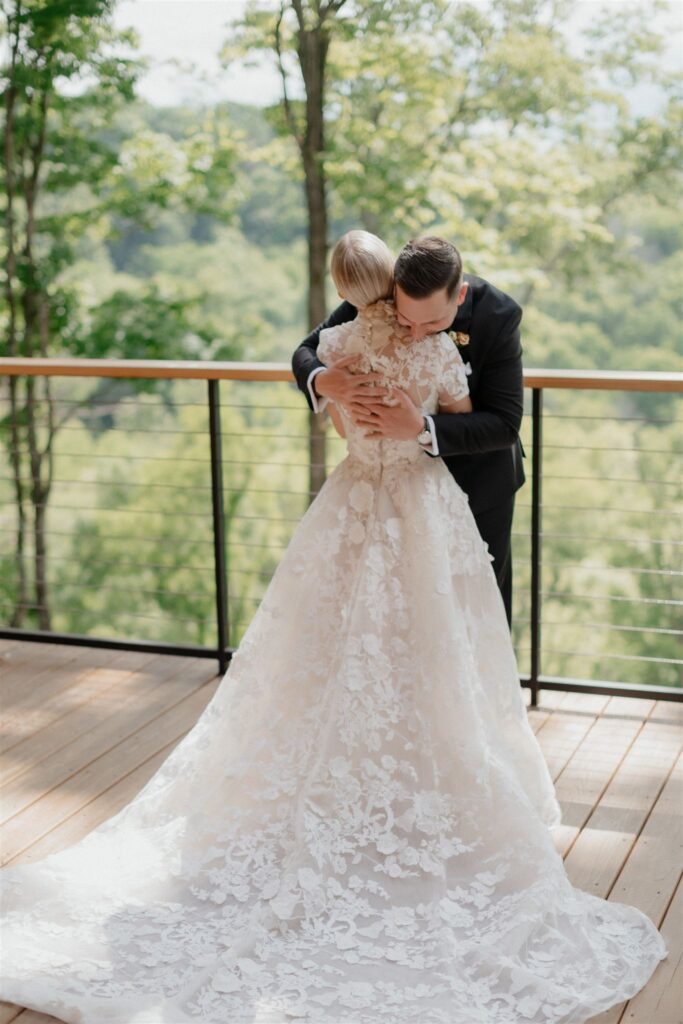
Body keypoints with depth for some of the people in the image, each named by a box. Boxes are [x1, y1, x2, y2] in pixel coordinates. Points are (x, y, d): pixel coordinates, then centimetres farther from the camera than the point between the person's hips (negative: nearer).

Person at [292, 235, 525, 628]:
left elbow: (505, 423, -29)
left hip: (480, 479, -2)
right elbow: (307, 351, -12)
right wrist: (321, 382, -37)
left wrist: (423, 428, -44)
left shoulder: (499, 315, -29)